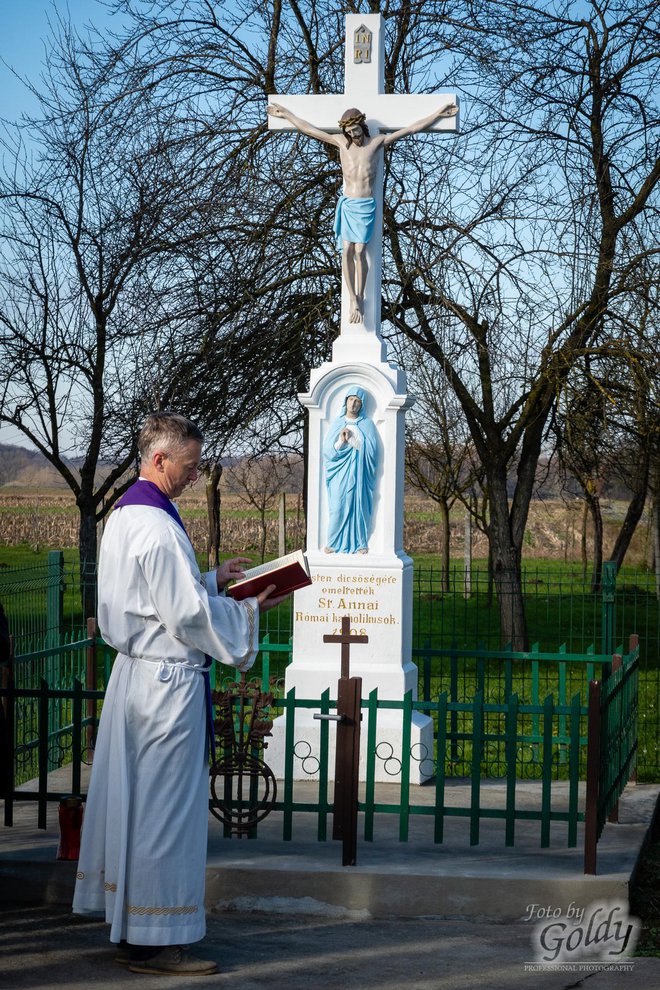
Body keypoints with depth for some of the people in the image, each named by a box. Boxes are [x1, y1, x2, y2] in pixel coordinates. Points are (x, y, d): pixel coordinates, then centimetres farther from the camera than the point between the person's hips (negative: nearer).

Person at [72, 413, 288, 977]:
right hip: (168, 681, -10)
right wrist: (250, 610, -9)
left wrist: (212, 580, 15)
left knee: (130, 798, 16)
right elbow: (188, 615, -21)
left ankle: (119, 906, 26)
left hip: (135, 671, 10)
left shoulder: (124, 516, 12)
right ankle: (153, 939, 3)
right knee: (164, 805, -3)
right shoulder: (157, 526, -20)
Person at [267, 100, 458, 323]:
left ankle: (360, 299, 1)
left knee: (360, 252, -9)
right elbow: (308, 129, 13)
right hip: (347, 204, 2)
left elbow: (411, 128, 0)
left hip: (366, 205, -2)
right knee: (347, 252, -4)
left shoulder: (377, 142, -1)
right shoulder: (341, 142, 5)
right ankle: (353, 300, 3)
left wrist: (438, 114, -2)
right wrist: (285, 114, 18)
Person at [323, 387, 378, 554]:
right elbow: (327, 450, 3)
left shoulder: (367, 424, 6)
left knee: (359, 505, -3)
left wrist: (352, 439, -11)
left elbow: (371, 451, -5)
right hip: (340, 473, 1)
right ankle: (334, 543, 0)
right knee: (338, 506, -6)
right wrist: (341, 441, -14)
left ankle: (360, 543, 3)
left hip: (359, 473, -1)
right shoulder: (336, 423, 10)